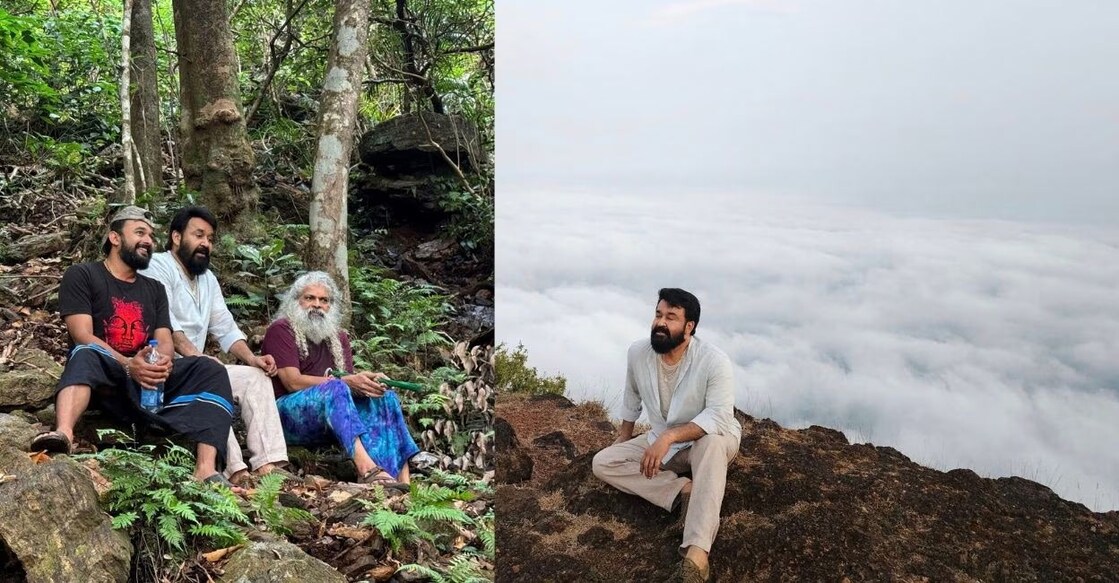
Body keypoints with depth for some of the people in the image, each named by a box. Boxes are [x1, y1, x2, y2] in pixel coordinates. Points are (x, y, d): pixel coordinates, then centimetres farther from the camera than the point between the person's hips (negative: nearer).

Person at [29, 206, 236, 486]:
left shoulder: (154, 289, 20)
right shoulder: (82, 275, 5)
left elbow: (164, 340, 7)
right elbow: (83, 337, -10)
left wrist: (163, 362, -19)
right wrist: (127, 365, -27)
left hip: (149, 382, 4)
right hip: (103, 381, -4)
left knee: (209, 370, -20)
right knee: (86, 354, -35)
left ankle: (206, 469, -40)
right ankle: (63, 434, -65)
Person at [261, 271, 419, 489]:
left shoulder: (338, 337, 19)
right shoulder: (281, 330, 1)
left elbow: (351, 386, 8)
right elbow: (293, 382, -13)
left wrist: (367, 381, -17)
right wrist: (346, 381, -21)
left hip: (331, 418, 6)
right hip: (290, 414, -6)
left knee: (385, 397, -16)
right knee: (335, 388, -33)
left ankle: (402, 477, -33)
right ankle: (366, 468, -53)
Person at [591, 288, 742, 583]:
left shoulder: (714, 360, -26)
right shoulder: (638, 352, -12)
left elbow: (719, 417, -33)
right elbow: (632, 397, 8)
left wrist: (669, 436, -43)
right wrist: (623, 437, 16)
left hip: (707, 440, -4)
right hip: (661, 442, 5)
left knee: (711, 443, -42)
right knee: (602, 463, -14)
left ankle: (696, 551, -49)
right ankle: (683, 489, -23)